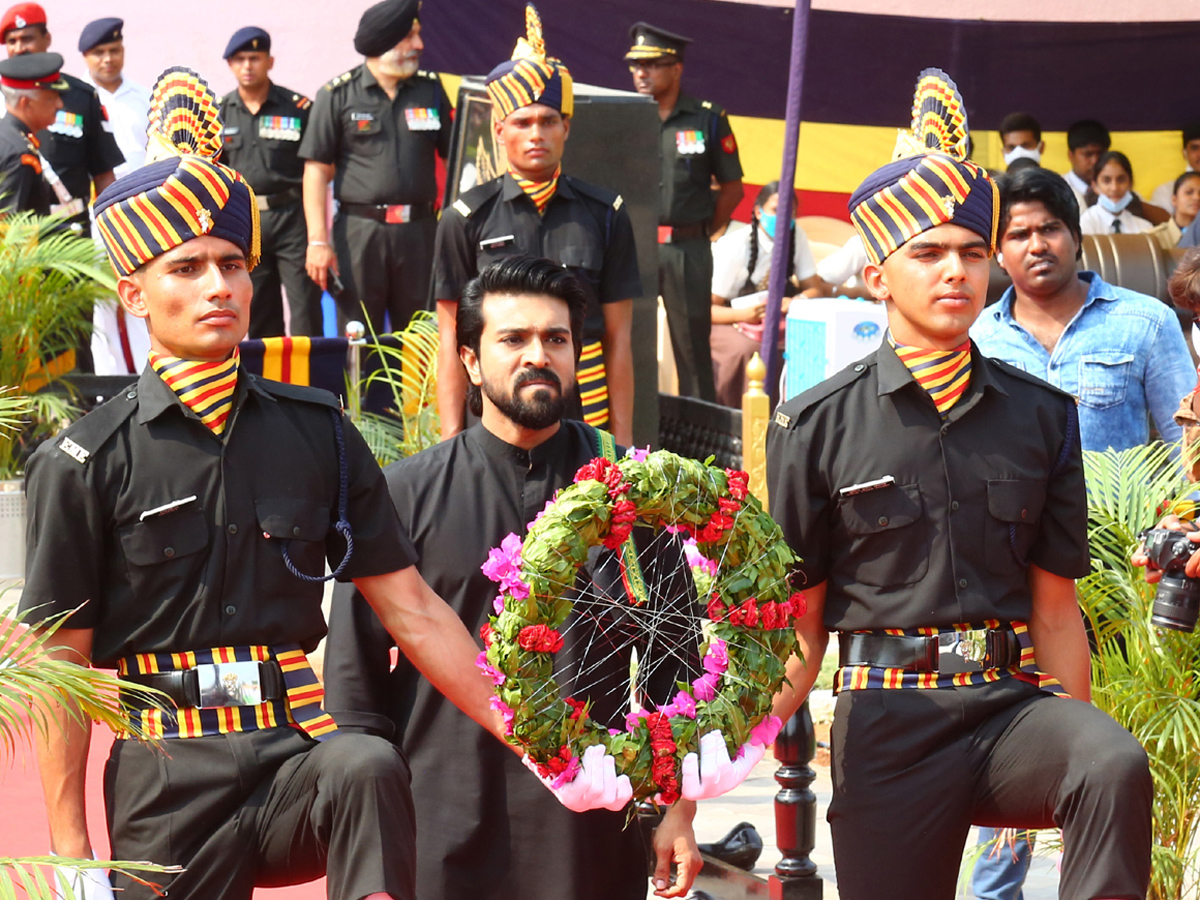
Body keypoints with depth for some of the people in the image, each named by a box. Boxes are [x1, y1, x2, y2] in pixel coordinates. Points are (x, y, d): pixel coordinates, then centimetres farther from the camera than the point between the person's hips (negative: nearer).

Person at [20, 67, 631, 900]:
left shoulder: (316, 433, 9)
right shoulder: (87, 461, 0)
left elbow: (414, 611, 9)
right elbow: (64, 668, 1)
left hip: (296, 756, 1)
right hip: (165, 783, -1)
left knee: (369, 767, -32)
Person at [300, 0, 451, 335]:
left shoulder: (431, 90, 10)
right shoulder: (337, 95, 1)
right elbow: (317, 170, 0)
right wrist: (318, 241, -8)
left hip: (419, 231, 3)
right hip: (359, 230, -3)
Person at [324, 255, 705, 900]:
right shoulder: (408, 494, 2)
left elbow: (674, 663, 9)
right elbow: (355, 672, 5)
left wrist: (677, 812, 5)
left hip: (594, 834, 1)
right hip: (441, 836, -1)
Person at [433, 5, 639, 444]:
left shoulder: (605, 214, 8)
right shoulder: (467, 218, 4)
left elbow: (619, 338, 8)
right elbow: (451, 338, 4)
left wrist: (622, 439, 4)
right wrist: (451, 439, -2)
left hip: (586, 415, 1)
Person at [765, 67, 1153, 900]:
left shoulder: (1042, 417, 8)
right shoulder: (818, 425, 2)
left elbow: (1056, 608, 11)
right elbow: (798, 628, 4)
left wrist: (1081, 759, 8)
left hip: (1012, 707, 1)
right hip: (888, 729, 0)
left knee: (1118, 768, -31)